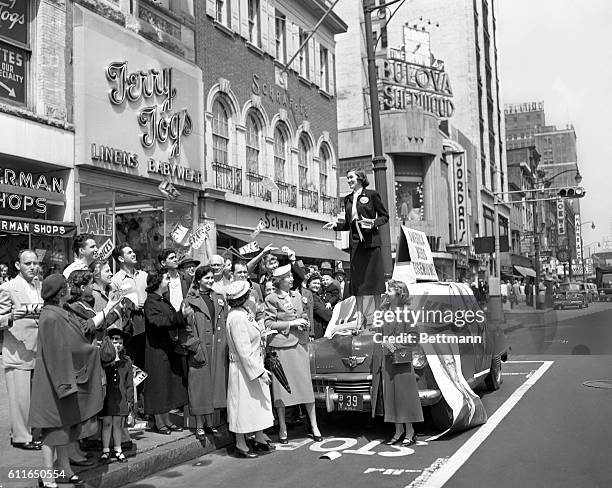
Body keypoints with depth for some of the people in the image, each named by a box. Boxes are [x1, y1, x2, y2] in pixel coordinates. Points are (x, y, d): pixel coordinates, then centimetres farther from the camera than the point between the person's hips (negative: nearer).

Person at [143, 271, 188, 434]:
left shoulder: (164, 301, 15)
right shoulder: (150, 301, -12)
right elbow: (155, 320, -28)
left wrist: (177, 335, 3)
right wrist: (179, 316, -28)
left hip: (169, 349, 9)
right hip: (157, 350, -9)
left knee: (169, 384, 11)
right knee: (159, 385, -1)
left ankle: (166, 420, 20)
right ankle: (158, 422, 9)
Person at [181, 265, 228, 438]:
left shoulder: (219, 298, 13)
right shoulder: (190, 301, -2)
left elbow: (226, 323, 13)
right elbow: (188, 327, -6)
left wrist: (228, 345, 5)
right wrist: (195, 348, -14)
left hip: (219, 349, 5)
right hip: (200, 349, -4)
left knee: (215, 384, 7)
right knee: (200, 386, 0)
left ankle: (210, 423, 17)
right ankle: (199, 425, 9)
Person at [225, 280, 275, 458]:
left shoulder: (244, 312, 7)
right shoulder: (236, 318, -23)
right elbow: (244, 351, -23)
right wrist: (260, 371, -21)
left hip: (254, 365, 10)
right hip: (243, 368, -10)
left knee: (259, 403, 18)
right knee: (243, 405, 3)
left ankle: (260, 439, 31)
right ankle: (241, 445, 16)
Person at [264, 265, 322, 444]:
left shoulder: (297, 295, 13)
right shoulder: (272, 299, -5)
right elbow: (268, 324, -8)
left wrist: (305, 323, 2)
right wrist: (291, 323, -13)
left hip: (299, 344, 5)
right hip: (281, 346, -4)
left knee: (306, 384, 3)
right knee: (281, 386, 2)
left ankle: (314, 425, 12)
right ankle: (282, 427, 15)